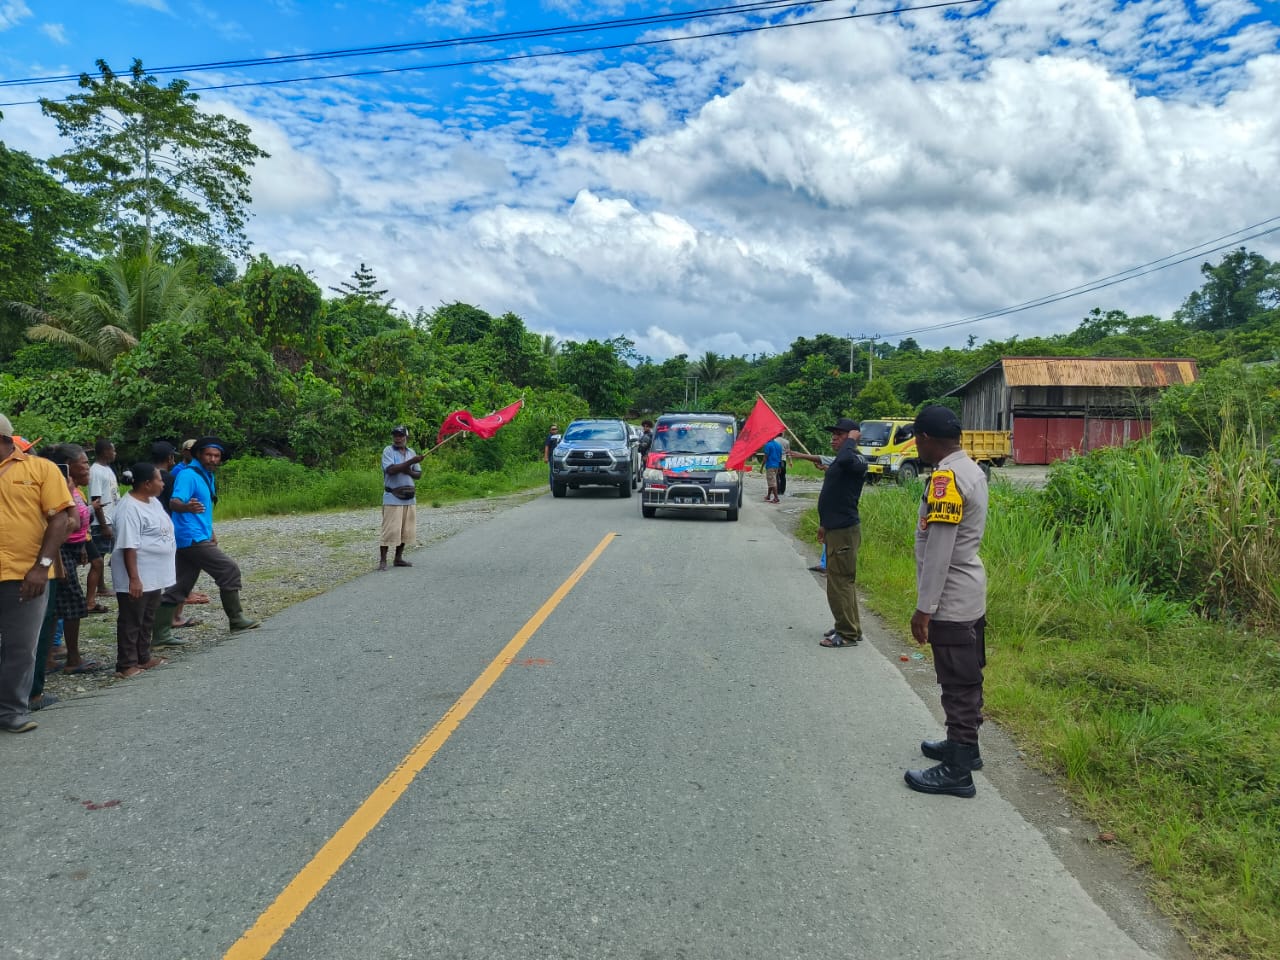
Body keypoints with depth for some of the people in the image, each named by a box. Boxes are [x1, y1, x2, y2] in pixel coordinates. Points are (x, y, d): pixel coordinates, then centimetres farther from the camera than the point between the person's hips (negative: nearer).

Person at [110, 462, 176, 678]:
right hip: (136, 578, -10)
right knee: (131, 621, 0)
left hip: (154, 576, 10)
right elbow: (129, 547, -24)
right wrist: (134, 578, -27)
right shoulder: (130, 508, -20)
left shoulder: (153, 502, 10)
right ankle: (126, 665, 8)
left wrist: (165, 570, 23)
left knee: (148, 619, 17)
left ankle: (143, 658, 28)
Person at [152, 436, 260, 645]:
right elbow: (174, 502, -28)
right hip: (193, 539, -9)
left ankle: (160, 635, 11)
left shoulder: (207, 475, 17)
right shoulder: (188, 475, -13)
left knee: (179, 588, 8)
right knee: (229, 570, -6)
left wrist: (210, 533, 32)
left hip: (199, 538, 9)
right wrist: (187, 507, -49)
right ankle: (236, 620, 3)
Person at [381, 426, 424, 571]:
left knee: (406, 529, 8)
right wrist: (410, 462, -25)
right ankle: (382, 560, -3)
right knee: (390, 529, -9)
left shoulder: (411, 452, 12)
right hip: (392, 498, -6)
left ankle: (398, 558, 19)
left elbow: (418, 474, 13)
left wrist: (409, 472, -9)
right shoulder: (388, 451, -5)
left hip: (409, 497, 6)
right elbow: (390, 470, -21)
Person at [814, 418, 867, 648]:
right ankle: (847, 627, 26)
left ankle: (848, 634, 2)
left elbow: (844, 458, -42)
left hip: (845, 531, -10)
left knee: (840, 582, -6)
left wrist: (852, 439, -24)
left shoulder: (857, 461, -16)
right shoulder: (840, 462, 16)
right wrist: (824, 524, 25)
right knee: (842, 581, 16)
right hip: (835, 529, 10)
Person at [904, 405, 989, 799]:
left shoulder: (946, 477, -22)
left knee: (958, 685, -1)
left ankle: (957, 771, 8)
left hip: (951, 603, -10)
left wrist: (924, 608, -19)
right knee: (966, 680, 20)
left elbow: (938, 551, -23)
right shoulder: (970, 470, 9)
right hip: (969, 597, 10)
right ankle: (964, 746, 35)